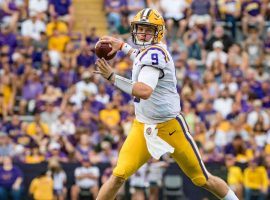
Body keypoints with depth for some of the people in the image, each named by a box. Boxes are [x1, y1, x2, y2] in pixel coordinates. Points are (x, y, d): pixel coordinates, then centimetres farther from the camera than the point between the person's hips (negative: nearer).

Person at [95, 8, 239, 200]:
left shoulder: (154, 52, -22)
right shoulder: (149, 51, 3)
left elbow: (144, 91, -36)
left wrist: (112, 77, -35)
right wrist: (121, 45, 38)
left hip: (170, 126, -7)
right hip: (143, 127, 7)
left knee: (203, 180, 7)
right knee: (118, 176, -11)